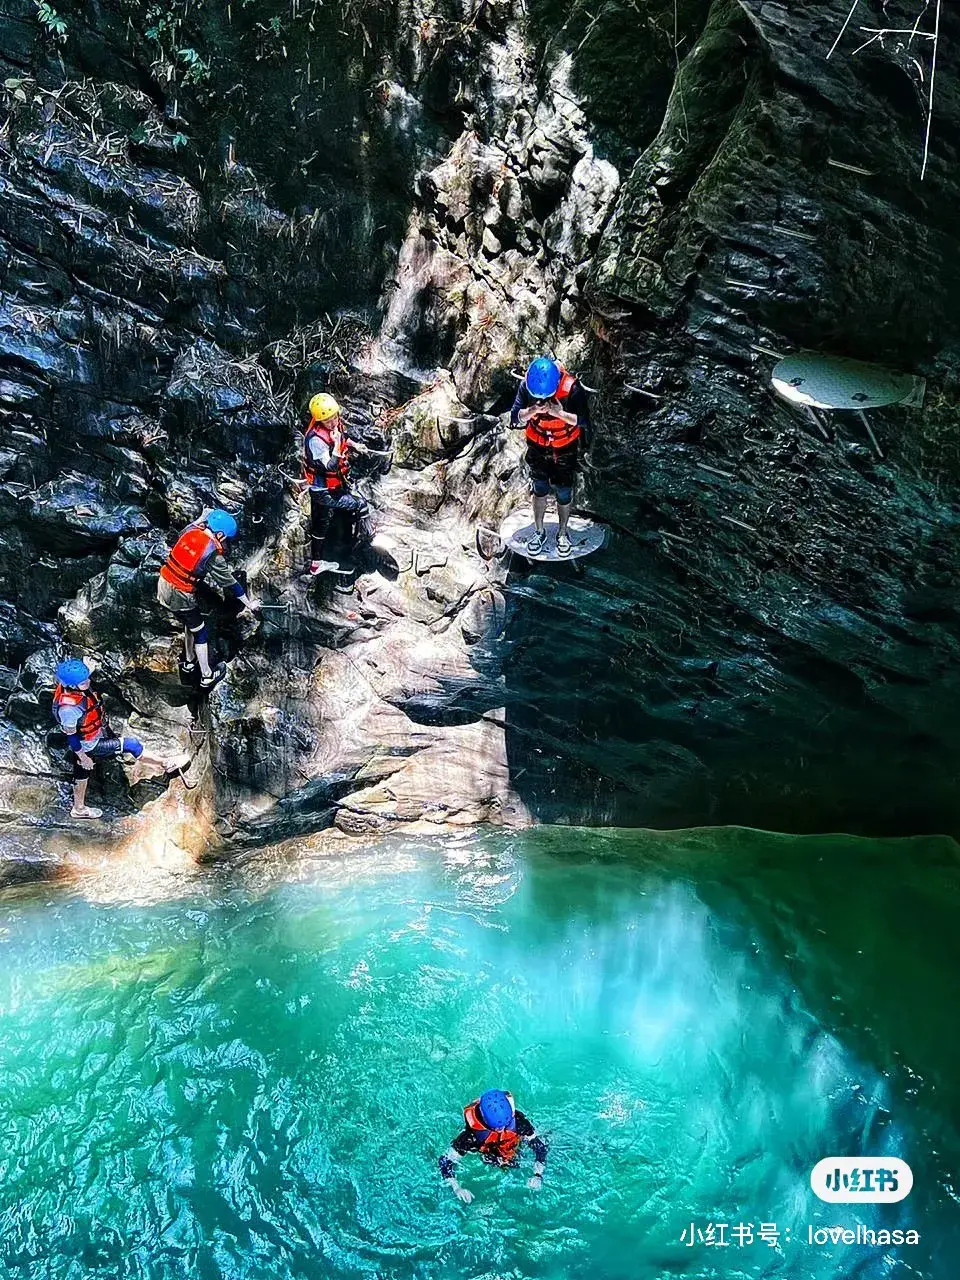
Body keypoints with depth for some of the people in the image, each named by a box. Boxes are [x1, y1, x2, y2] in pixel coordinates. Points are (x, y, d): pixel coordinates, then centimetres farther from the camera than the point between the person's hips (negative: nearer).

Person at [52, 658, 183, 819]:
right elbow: (71, 736, -26)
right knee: (131, 745, -8)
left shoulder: (73, 687, -17)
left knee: (82, 774, 26)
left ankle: (79, 809, 48)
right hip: (89, 746, -8)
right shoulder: (68, 707, -38)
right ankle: (165, 765, 12)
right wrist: (83, 757, -16)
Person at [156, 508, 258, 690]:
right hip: (180, 597, -7)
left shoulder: (190, 531, -5)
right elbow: (230, 583, -6)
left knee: (190, 622, 30)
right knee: (200, 633, 13)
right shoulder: (214, 555, -17)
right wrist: (249, 603, 6)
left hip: (163, 586, 8)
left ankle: (189, 663, 47)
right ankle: (207, 677, 26)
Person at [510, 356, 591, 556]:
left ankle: (562, 533, 30)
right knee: (540, 491, 15)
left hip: (565, 449, -2)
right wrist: (532, 411, -40)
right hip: (538, 448, 2)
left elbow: (584, 421, -27)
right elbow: (515, 418, -20)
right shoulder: (526, 386, -20)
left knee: (564, 494, 8)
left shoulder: (571, 388, -28)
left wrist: (561, 414, -43)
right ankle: (539, 532, 33)